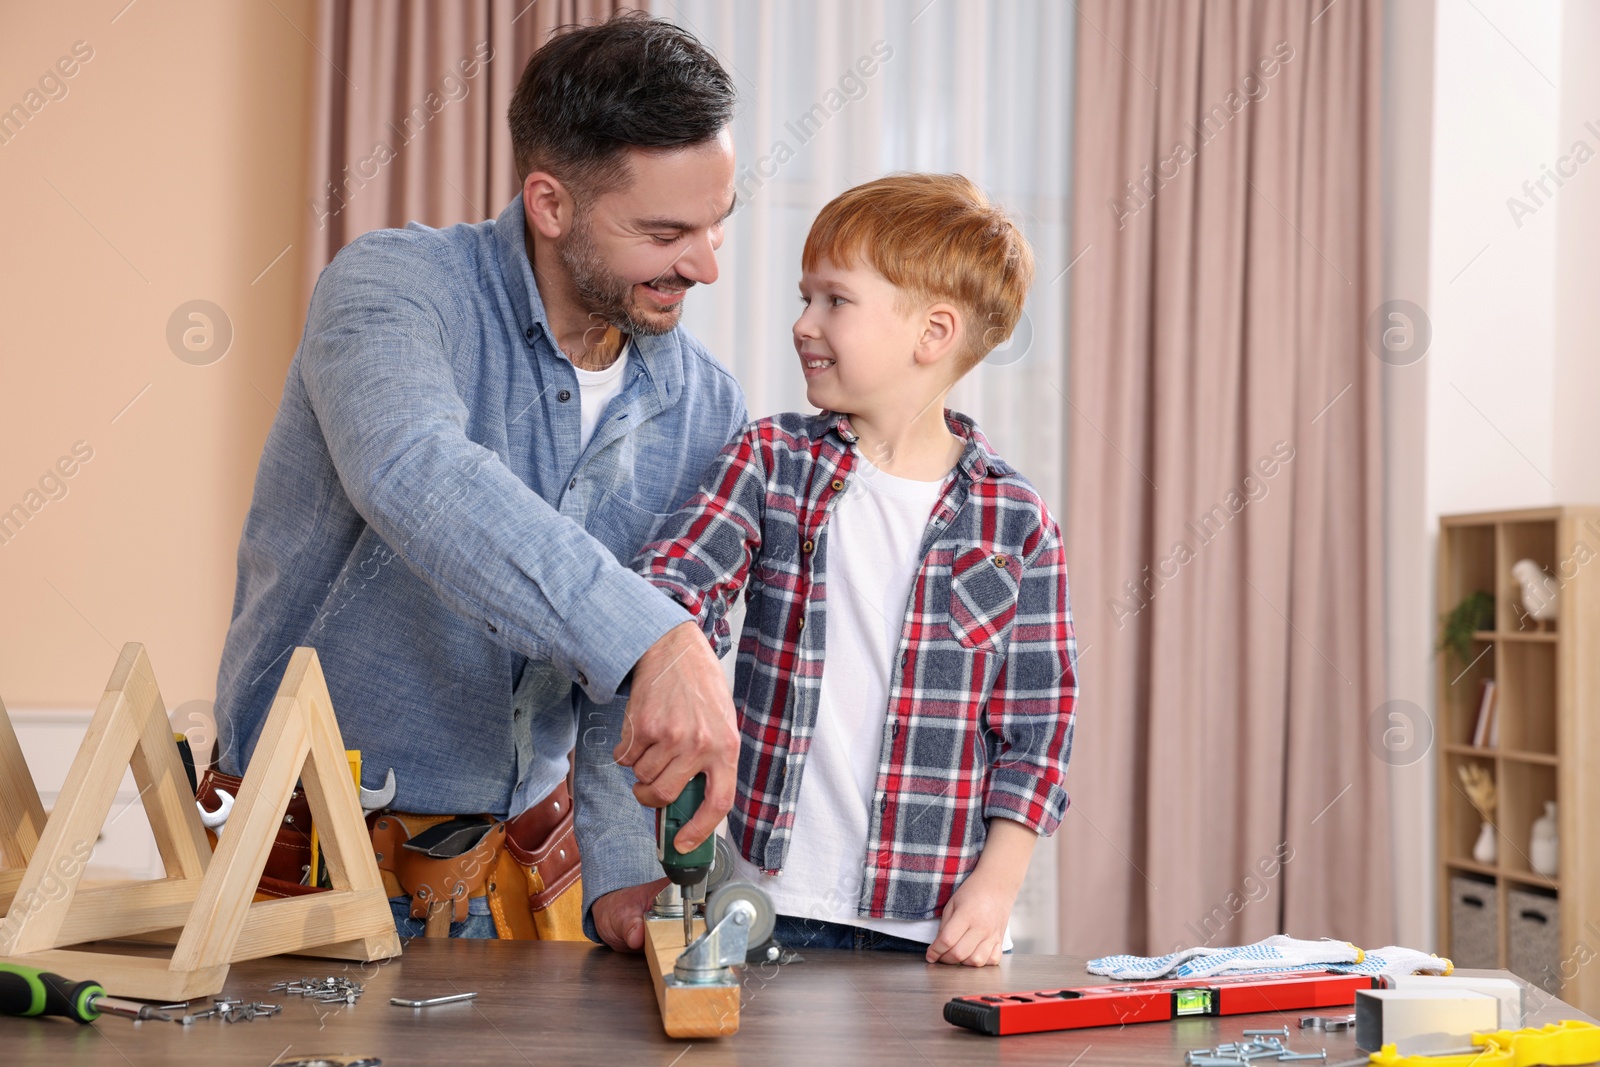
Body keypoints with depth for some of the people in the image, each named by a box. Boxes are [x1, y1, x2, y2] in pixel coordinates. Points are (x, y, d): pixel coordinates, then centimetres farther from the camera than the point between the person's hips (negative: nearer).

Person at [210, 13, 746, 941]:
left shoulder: (707, 411, 1)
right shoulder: (394, 286, -15)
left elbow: (637, 701, 7)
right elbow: (413, 475, -37)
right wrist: (650, 638, -48)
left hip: (520, 863, 4)